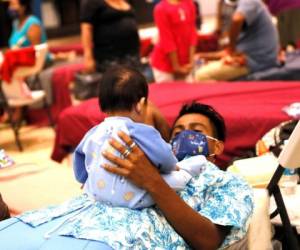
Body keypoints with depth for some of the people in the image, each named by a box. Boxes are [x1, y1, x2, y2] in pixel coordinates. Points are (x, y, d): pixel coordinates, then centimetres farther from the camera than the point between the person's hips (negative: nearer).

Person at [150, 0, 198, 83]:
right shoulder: (161, 8, -15)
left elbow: (192, 32, 1)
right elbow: (167, 40, -15)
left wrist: (191, 61, -5)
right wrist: (176, 66, -12)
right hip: (164, 63, -5)